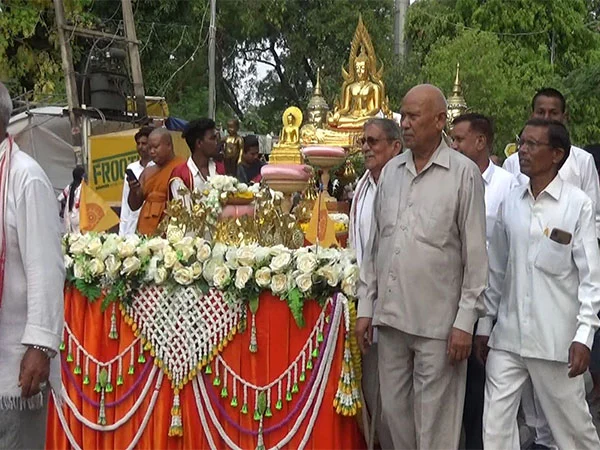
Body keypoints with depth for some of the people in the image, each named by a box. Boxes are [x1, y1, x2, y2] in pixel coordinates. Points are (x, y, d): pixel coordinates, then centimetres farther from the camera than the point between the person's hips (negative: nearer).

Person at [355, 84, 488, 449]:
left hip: (437, 321, -5)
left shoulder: (464, 173, -6)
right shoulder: (391, 171, 10)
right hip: (390, 315, 5)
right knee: (394, 410, 13)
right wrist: (366, 307, 12)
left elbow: (476, 253, -6)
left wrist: (466, 320, -10)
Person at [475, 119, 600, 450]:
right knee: (495, 423, 4)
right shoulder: (510, 204, 7)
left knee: (571, 422, 7)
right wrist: (484, 325, 13)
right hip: (507, 336, 4)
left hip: (556, 337, -4)